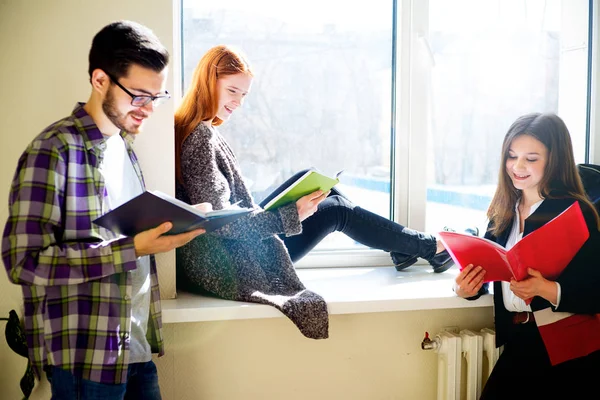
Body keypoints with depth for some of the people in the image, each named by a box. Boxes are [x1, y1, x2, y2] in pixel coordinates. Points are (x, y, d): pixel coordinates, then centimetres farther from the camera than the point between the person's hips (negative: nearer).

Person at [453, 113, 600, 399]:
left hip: (568, 347, -5)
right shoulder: (503, 211, 5)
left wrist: (548, 290, -31)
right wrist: (467, 287, -17)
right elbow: (487, 265, 4)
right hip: (519, 341, 5)